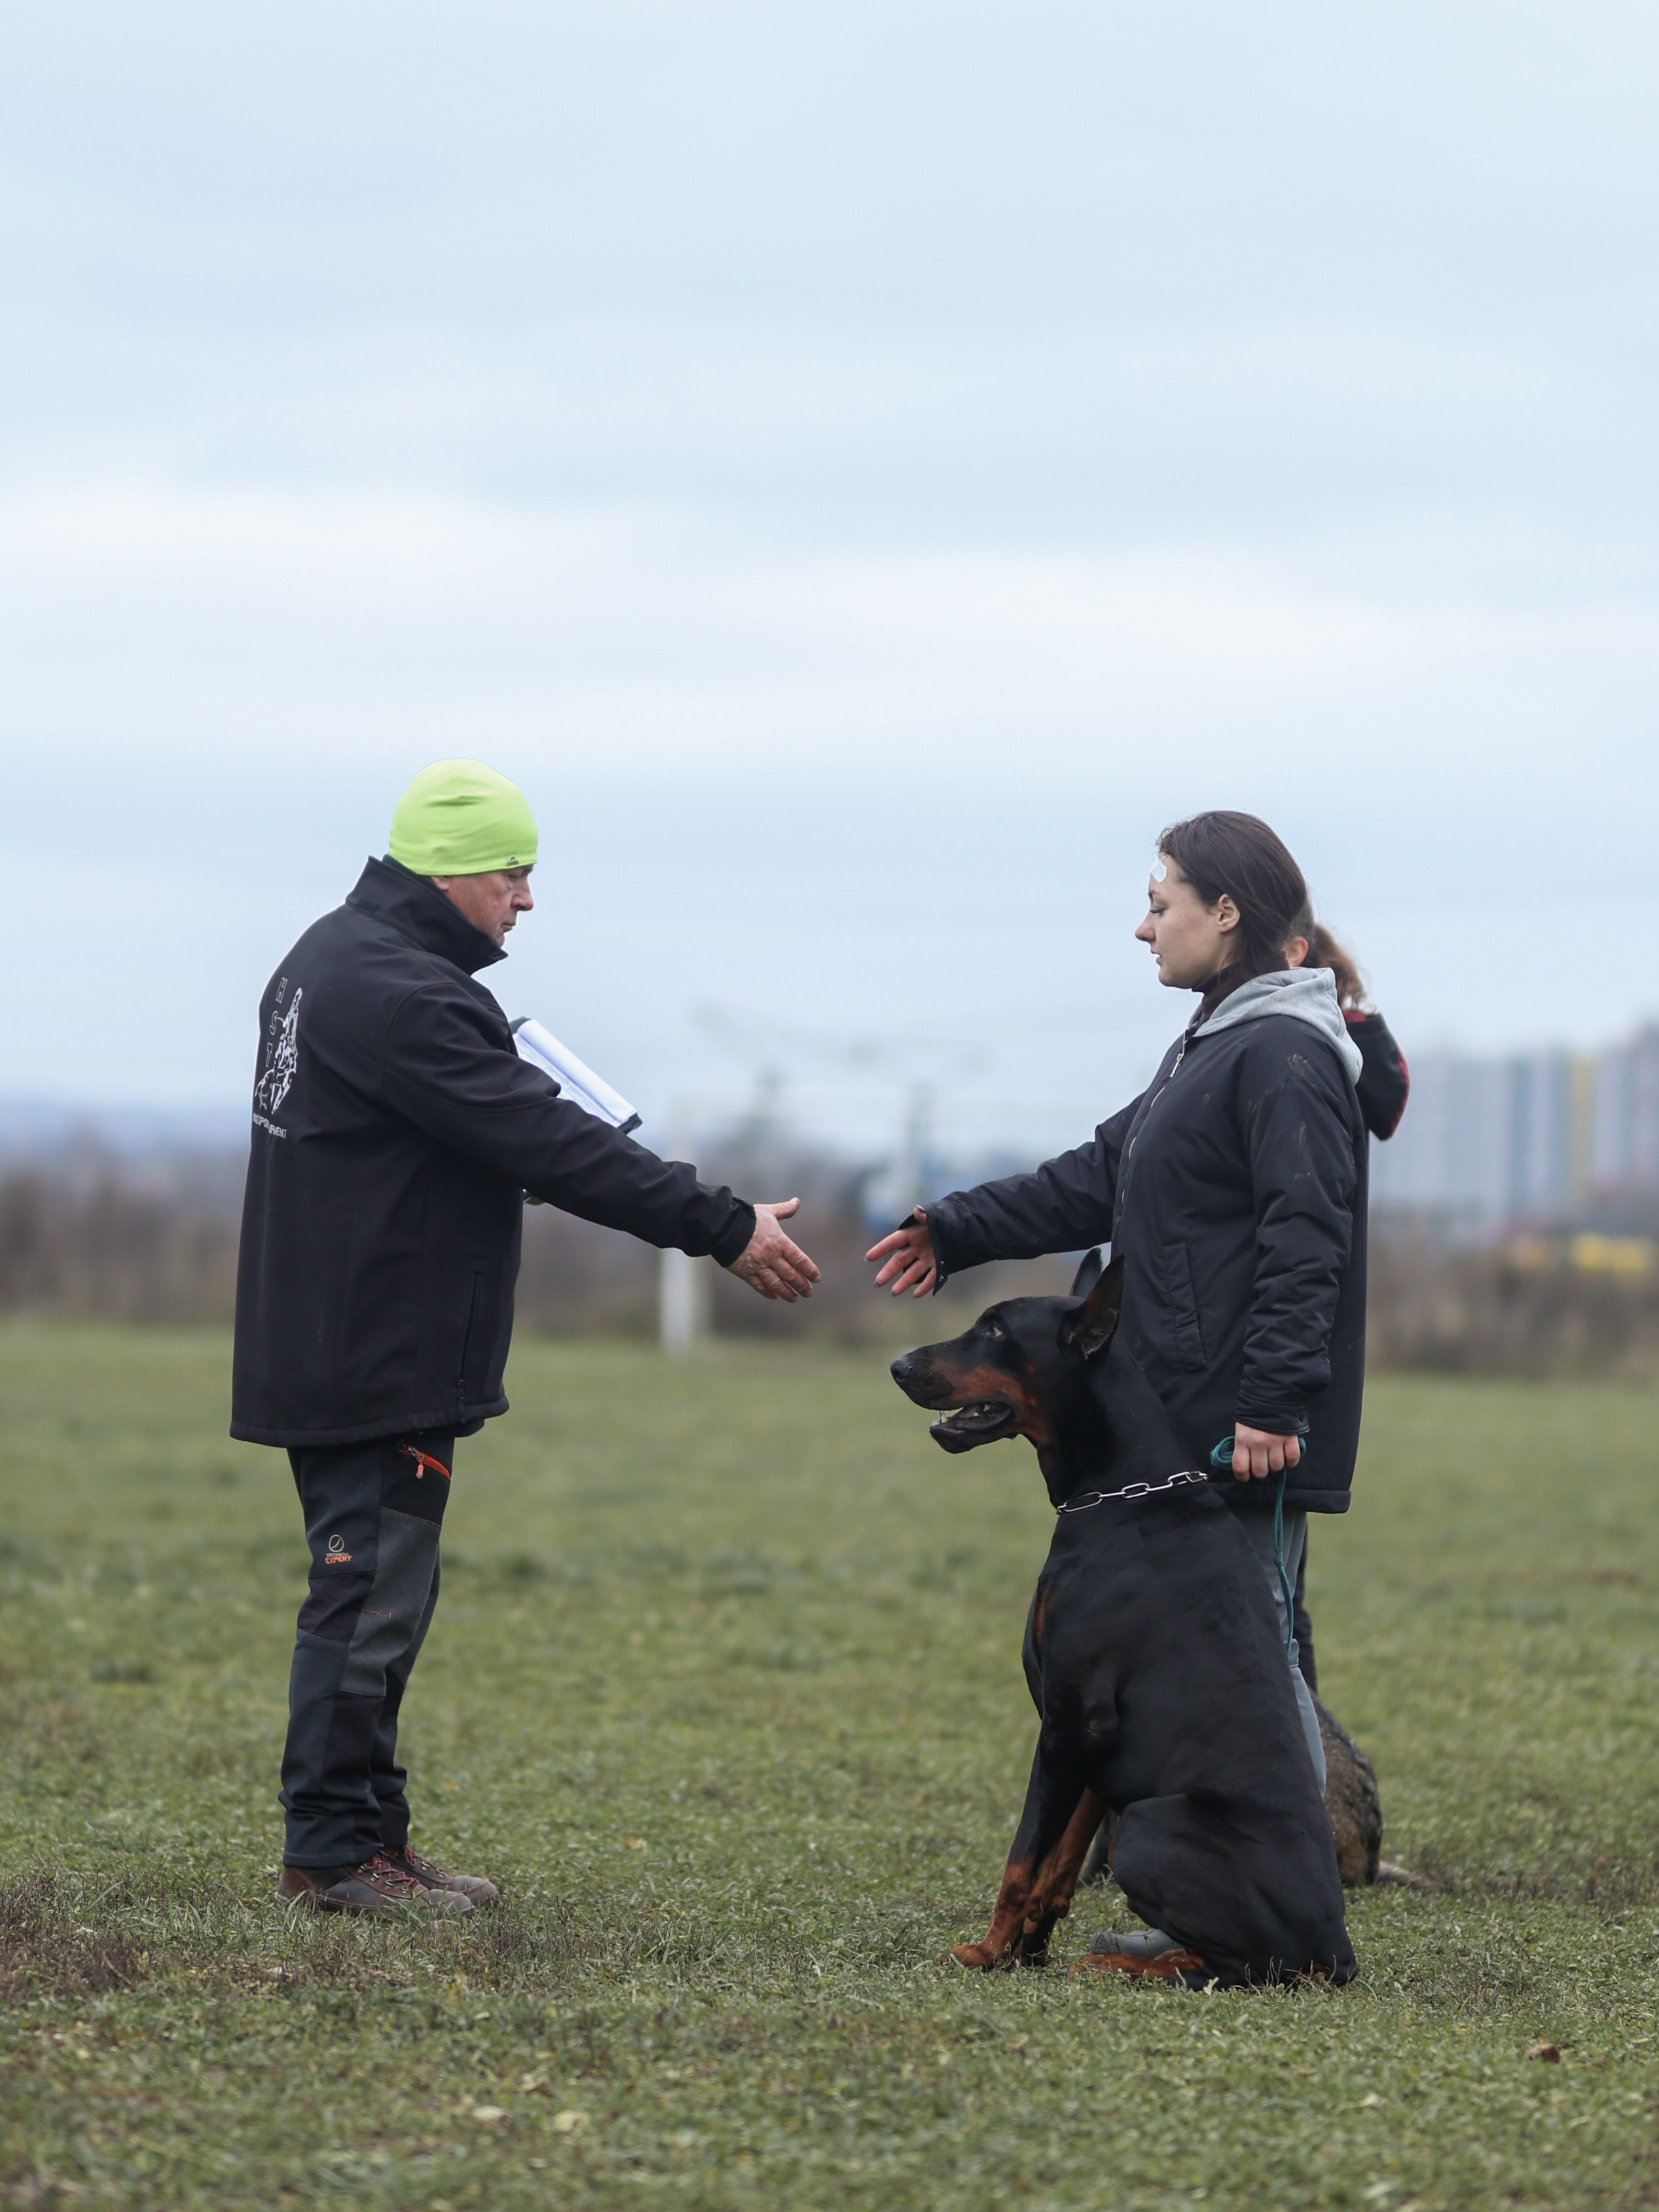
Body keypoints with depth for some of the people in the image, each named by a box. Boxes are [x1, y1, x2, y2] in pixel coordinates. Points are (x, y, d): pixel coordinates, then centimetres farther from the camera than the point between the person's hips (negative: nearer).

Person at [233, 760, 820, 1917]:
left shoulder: (334, 958, 14)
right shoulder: (399, 993, -20)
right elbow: (547, 1141, -24)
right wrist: (725, 1227, -21)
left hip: (330, 1350, 11)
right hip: (381, 1363, -11)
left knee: (376, 1595, 15)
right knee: (371, 1596, -5)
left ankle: (365, 1837, 20)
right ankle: (336, 1853, -1)